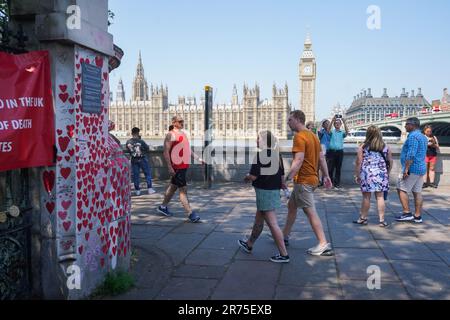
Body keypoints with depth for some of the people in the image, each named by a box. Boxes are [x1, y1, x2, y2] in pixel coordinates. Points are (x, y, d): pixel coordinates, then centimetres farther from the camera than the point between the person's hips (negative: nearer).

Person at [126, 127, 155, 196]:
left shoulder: (128, 142, -6)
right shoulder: (141, 141, -14)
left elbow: (128, 148, 9)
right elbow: (148, 149, -6)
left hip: (134, 160, 3)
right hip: (142, 159, -3)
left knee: (135, 175, 9)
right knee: (148, 173, 8)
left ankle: (137, 190, 11)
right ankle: (150, 189, 7)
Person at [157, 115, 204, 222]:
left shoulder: (183, 133, 16)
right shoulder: (170, 135, -11)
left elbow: (188, 149, 25)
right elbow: (166, 152, -16)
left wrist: (198, 158, 19)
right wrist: (170, 167, -22)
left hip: (184, 165, 9)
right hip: (177, 166, -9)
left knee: (173, 186, 18)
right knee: (183, 189, -9)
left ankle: (163, 207, 32)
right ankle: (190, 213, -7)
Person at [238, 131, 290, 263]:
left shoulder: (260, 154, -17)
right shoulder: (277, 154, 5)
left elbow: (253, 176, -19)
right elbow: (282, 175, 10)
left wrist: (246, 178, 1)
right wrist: (281, 184, 24)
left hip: (264, 191, -9)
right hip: (275, 190, 9)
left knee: (272, 223, -4)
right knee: (258, 220, 21)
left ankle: (284, 254, 0)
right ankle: (249, 245, 38)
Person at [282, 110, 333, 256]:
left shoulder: (299, 136, -15)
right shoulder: (312, 135, 13)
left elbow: (298, 160, -25)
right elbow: (321, 158, 15)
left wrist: (287, 177, -27)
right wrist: (326, 176, 18)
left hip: (303, 180, -10)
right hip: (312, 178, 10)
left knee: (311, 212, -5)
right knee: (291, 205, 19)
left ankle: (324, 245, 0)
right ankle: (284, 236, 30)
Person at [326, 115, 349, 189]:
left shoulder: (342, 132, 9)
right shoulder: (332, 131, 6)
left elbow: (347, 132, -13)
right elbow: (328, 129, -16)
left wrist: (344, 122, -24)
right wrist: (332, 120, -28)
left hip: (340, 151, 1)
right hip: (331, 151, -1)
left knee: (338, 168, 5)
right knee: (330, 168, -1)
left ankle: (337, 183, 11)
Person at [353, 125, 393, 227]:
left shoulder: (363, 147, -3)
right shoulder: (385, 147, 5)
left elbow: (359, 162, -5)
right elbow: (390, 162, 9)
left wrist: (357, 175, 3)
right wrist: (387, 173, 20)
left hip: (367, 173, -2)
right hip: (381, 174, 2)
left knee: (366, 197, 7)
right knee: (380, 197, 5)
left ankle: (363, 218, 18)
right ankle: (382, 220, 7)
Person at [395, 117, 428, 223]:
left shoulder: (413, 136, -14)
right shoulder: (423, 137, 19)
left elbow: (411, 154, -23)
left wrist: (406, 169, -23)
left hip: (412, 168, -10)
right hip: (421, 168, 10)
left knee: (401, 189, -3)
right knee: (417, 192, 8)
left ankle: (407, 213, -4)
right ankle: (417, 216, 10)